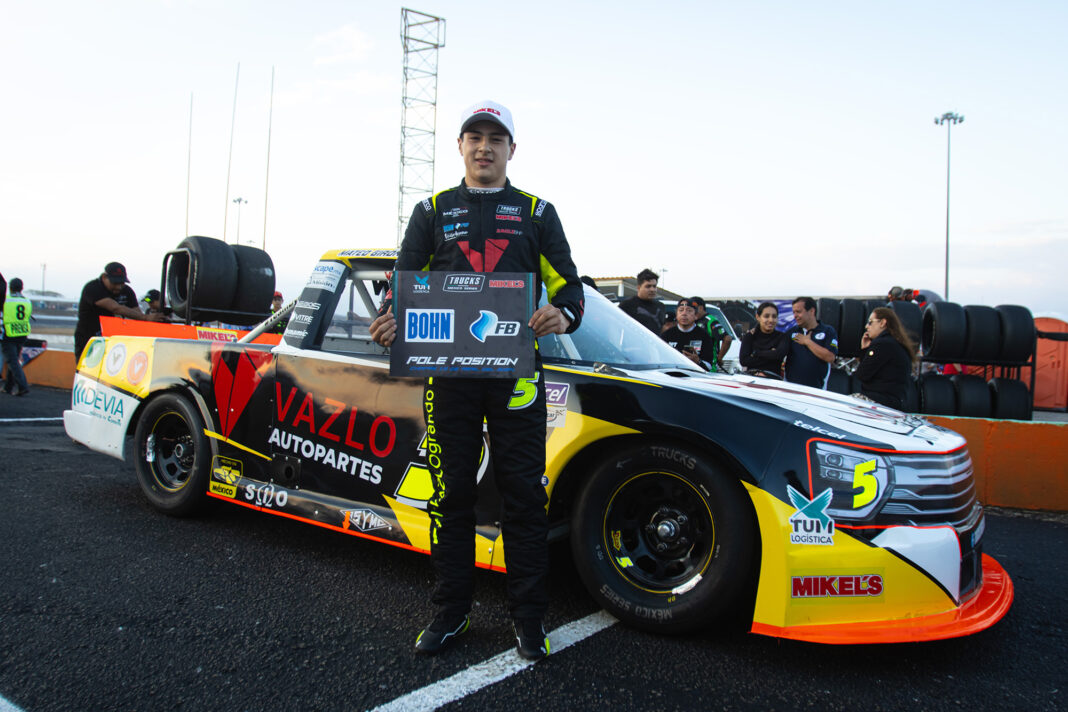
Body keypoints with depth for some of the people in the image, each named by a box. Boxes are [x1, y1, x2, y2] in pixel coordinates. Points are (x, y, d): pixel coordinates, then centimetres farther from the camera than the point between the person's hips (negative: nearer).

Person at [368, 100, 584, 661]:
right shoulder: (432, 211, 16)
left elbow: (567, 283, 8)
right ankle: (450, 613, 21)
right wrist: (388, 320, -10)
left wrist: (563, 314, -16)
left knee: (524, 494, 1)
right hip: (447, 369, 1)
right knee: (452, 493, 7)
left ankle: (528, 618, 14)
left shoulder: (536, 213, 13)